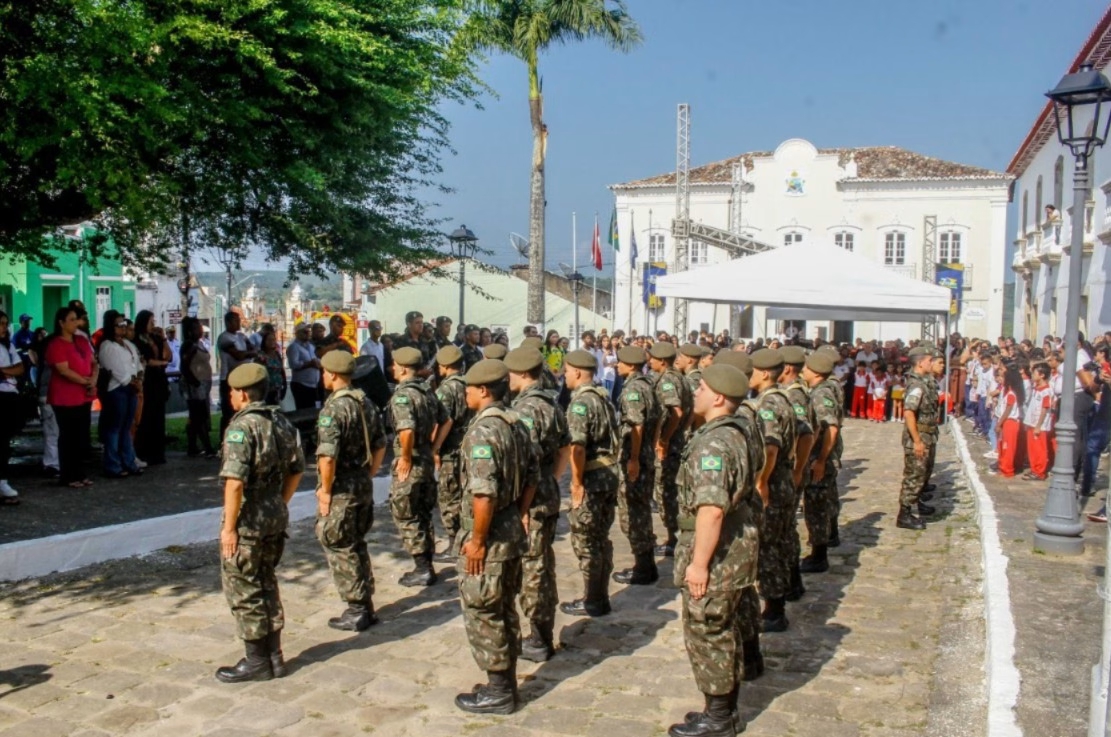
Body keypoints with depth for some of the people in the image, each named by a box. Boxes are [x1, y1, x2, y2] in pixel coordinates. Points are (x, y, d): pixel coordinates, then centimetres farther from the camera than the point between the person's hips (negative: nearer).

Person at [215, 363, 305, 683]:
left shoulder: (242, 426, -18)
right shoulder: (282, 421, 7)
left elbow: (235, 481, -24)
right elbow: (297, 469, 13)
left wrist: (229, 526, -18)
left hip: (248, 521, -8)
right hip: (277, 518, 8)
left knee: (243, 589, 5)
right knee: (267, 585, 17)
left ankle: (256, 661, 11)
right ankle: (274, 656, 23)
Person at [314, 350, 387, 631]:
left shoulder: (333, 408, -18)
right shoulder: (366, 403, 7)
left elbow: (328, 456, -24)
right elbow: (380, 445, 14)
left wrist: (325, 490, -13)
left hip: (341, 489, -8)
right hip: (363, 485, 8)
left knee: (339, 549, 3)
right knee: (357, 545, 18)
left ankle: (357, 611, 7)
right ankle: (366, 606, 25)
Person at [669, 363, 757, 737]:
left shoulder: (713, 443, -23)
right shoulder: (733, 434, 10)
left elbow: (711, 509, -29)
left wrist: (698, 562, -24)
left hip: (716, 552, -10)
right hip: (734, 545, 10)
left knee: (707, 634, 3)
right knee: (724, 631, 18)